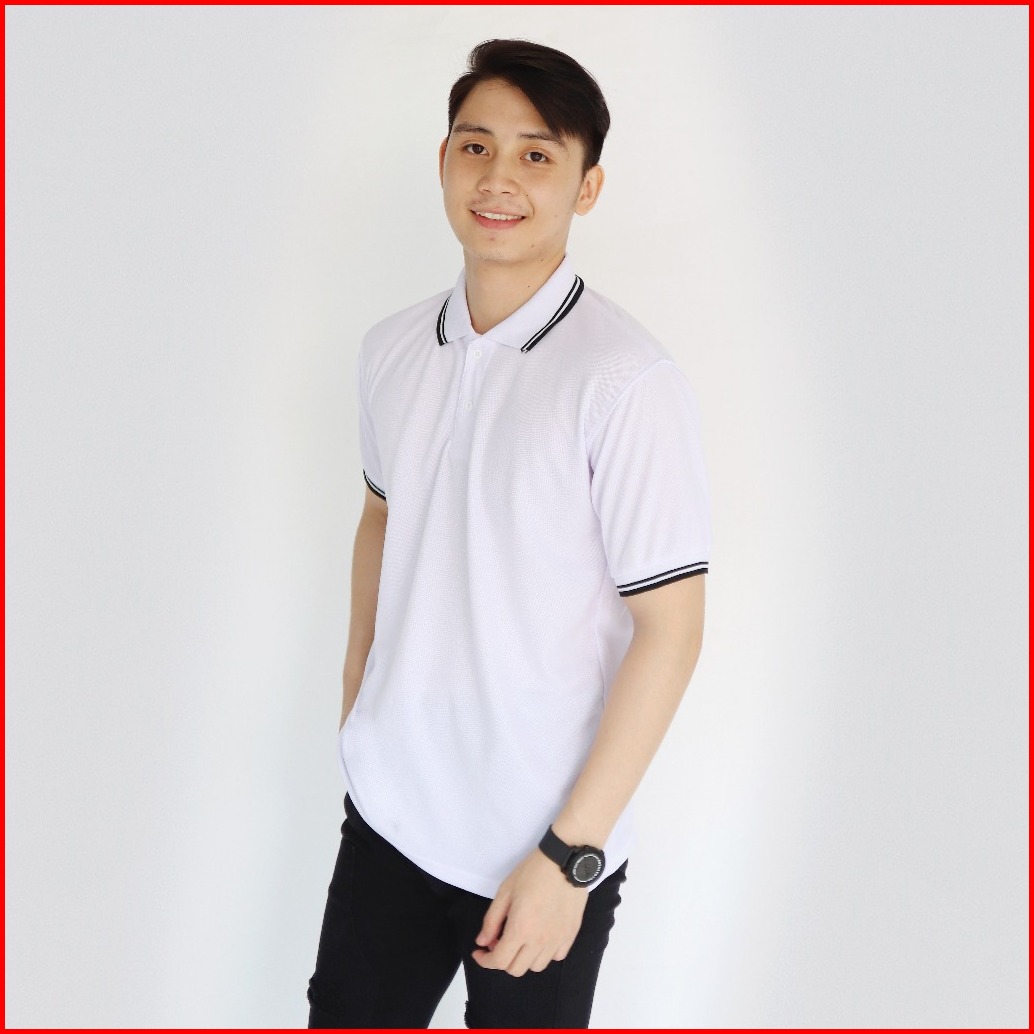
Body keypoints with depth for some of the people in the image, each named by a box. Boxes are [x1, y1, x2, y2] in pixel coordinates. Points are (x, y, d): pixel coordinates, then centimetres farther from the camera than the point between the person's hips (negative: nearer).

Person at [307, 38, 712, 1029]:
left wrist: (569, 853, -16)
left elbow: (671, 625, -17)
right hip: (390, 808, 5)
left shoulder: (627, 381, -19)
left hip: (542, 843, -5)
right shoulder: (392, 350, 0)